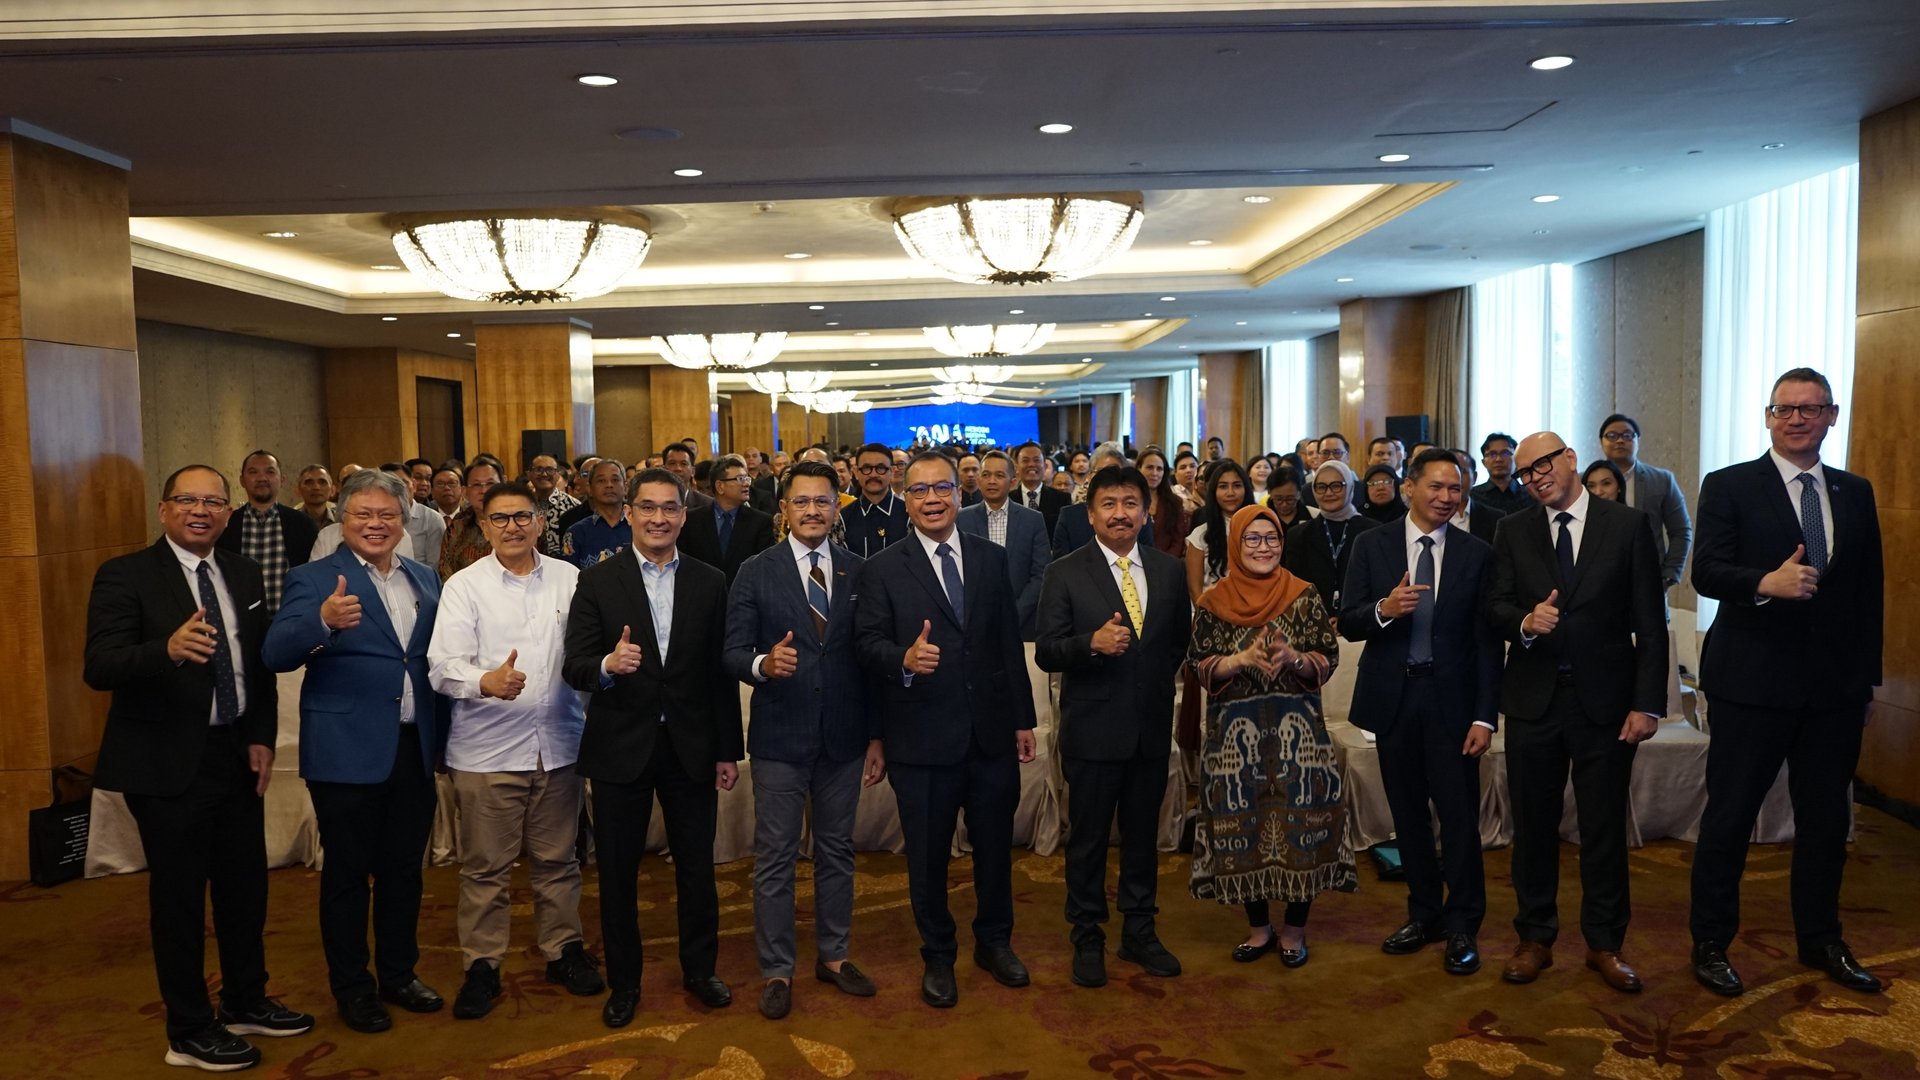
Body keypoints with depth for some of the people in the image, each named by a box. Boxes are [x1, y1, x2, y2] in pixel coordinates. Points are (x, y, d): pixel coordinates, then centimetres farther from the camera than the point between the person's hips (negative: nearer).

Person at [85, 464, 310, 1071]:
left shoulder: (244, 574, 7)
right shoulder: (126, 576, -12)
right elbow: (99, 668, -22)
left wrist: (262, 737, 1)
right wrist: (168, 649, -41)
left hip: (237, 754, 6)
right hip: (167, 764, -6)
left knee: (246, 884, 17)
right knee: (178, 896, 5)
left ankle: (245, 1003, 36)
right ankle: (189, 1032, 21)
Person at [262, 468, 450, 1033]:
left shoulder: (425, 578, 9)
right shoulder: (313, 579, -6)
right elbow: (276, 654, -19)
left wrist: (441, 732, 2)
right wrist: (323, 620, -39)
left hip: (415, 747, 5)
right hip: (348, 750, -5)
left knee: (404, 868, 15)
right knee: (348, 870, 8)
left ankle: (399, 974, 31)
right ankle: (351, 988, 23)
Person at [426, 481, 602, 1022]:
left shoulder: (569, 579, 5)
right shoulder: (464, 586, -2)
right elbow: (443, 666, -11)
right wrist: (487, 681, -31)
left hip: (558, 744, 2)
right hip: (486, 748, -2)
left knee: (557, 859, 14)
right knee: (486, 867, 7)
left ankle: (564, 949, 30)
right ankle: (482, 966, 21)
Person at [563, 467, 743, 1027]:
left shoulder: (709, 582, 2)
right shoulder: (597, 580, -3)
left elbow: (721, 671, 2)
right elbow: (575, 666, -9)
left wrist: (728, 749, 2)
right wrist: (608, 665, -31)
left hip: (692, 747, 1)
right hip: (621, 748, -1)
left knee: (697, 866, 12)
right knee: (617, 871, 11)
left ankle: (699, 969, 31)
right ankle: (623, 982, 28)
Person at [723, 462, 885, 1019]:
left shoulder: (858, 571, 2)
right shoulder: (756, 572, -4)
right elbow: (733, 653, -7)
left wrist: (876, 736, 4)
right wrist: (762, 664, -30)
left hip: (843, 739, 2)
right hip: (780, 738, -2)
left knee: (837, 850, 14)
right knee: (775, 857, 6)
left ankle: (833, 956, 30)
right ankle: (776, 971, 19)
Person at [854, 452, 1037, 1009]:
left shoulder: (992, 559, 5)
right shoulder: (882, 570, -3)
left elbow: (1010, 644, 6)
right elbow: (867, 642, -11)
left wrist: (1023, 719, 6)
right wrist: (903, 659, -32)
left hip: (992, 732, 3)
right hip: (923, 737, -3)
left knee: (995, 846, 16)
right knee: (928, 855, 11)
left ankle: (995, 941, 38)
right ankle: (938, 956, 31)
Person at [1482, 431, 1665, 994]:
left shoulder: (1626, 526, -1)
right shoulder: (1512, 532, 6)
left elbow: (1650, 624, -3)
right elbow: (1493, 606, 2)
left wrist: (1647, 704, -8)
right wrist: (1525, 622, -21)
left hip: (1604, 699, -2)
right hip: (1533, 699, 2)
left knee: (1605, 827, 7)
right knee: (1533, 825, 10)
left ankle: (1604, 943, 23)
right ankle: (1535, 938, 24)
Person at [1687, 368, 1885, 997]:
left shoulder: (1856, 494, 10)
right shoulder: (1729, 487, -3)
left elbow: (1870, 589, 11)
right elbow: (1706, 572, -13)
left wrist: (1866, 677, 8)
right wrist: (1767, 583, -31)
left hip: (1836, 686, 5)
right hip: (1753, 681, -4)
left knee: (1827, 817, 15)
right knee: (1729, 816, 4)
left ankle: (1820, 940, 33)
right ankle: (1711, 944, 17)